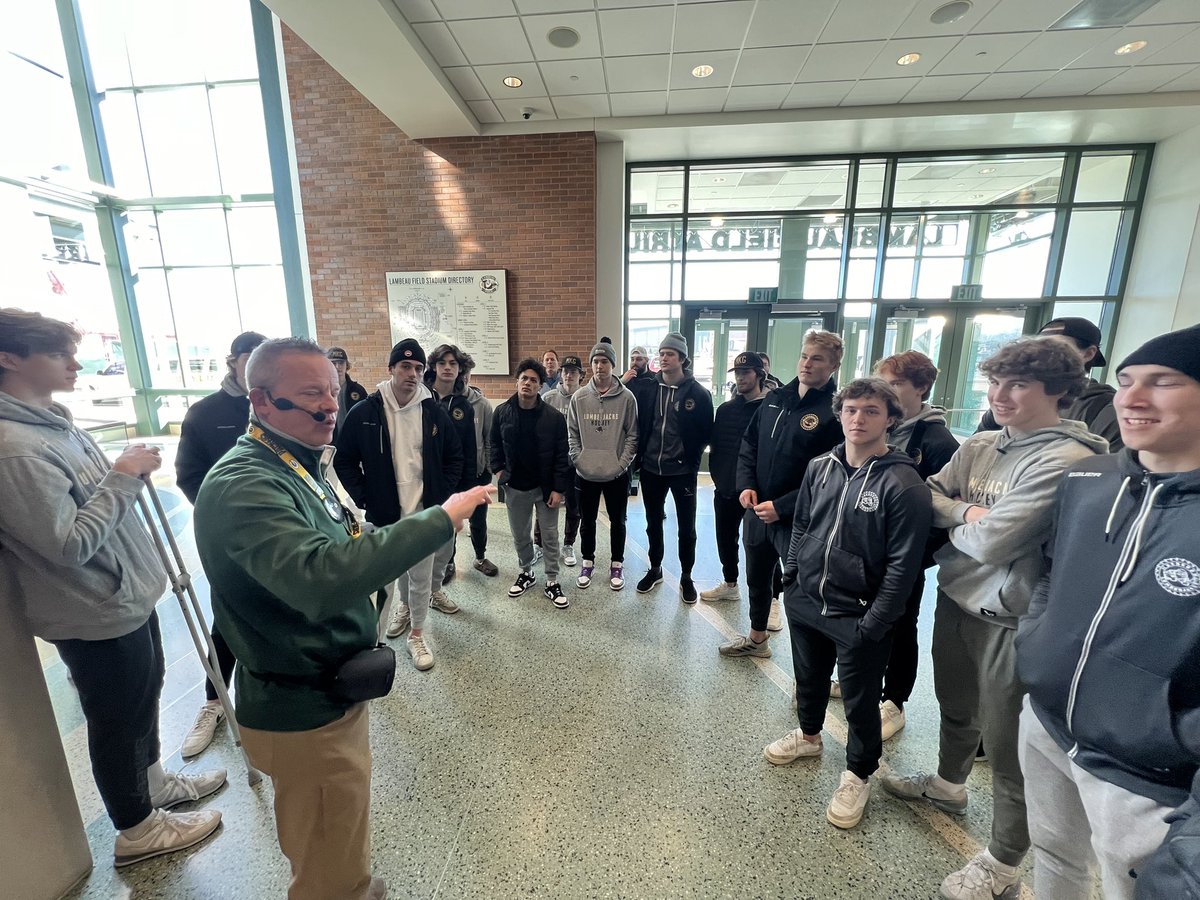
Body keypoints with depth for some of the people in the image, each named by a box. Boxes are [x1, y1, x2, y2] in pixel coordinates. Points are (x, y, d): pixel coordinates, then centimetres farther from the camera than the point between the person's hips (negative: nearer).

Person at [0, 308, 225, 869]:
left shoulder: (52, 422, 5)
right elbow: (70, 543, -27)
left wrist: (130, 474, 1)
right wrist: (122, 476, -23)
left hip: (126, 594, 9)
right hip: (96, 615, -9)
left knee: (144, 697, 26)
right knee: (119, 717, 11)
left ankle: (152, 781, 49)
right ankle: (137, 830, 35)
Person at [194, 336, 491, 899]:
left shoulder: (301, 466, 6)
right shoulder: (243, 486, -26)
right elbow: (320, 579, -41)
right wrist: (438, 519, -39)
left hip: (329, 690, 9)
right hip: (304, 713, -9)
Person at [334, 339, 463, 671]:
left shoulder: (434, 411, -5)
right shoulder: (364, 412, -8)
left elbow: (454, 456, 5)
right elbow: (344, 461, 1)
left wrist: (443, 495, -3)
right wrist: (363, 498, -7)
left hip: (424, 511, 0)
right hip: (384, 512, 1)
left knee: (421, 574, 8)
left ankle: (416, 634, 27)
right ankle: (404, 604, 50)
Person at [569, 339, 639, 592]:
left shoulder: (627, 397, -6)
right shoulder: (579, 397, -1)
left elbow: (632, 435, -3)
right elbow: (571, 433, 4)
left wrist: (623, 463, -11)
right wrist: (578, 460, -6)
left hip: (617, 474, -1)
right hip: (586, 473, 2)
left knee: (617, 521, 13)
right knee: (587, 521, 15)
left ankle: (617, 564, 31)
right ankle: (588, 562, 34)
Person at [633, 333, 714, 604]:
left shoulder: (698, 393, -8)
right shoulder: (649, 389, 2)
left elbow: (706, 432, -4)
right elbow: (640, 425, 7)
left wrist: (691, 459, -7)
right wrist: (640, 455, 0)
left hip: (682, 471, -3)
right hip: (651, 469, 3)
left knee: (686, 528, 9)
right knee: (653, 523, 17)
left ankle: (686, 577, 28)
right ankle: (655, 569, 36)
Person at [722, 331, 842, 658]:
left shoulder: (833, 412, -14)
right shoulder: (775, 399, 6)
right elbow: (749, 444, 13)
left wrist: (782, 507, -19)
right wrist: (746, 485, -2)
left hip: (798, 521, -7)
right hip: (756, 511, 7)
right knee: (757, 580, 23)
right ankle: (756, 639, 46)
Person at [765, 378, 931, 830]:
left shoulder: (903, 484, -17)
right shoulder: (820, 467, -1)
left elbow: (902, 565, -16)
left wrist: (872, 625, -15)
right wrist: (791, 577, 8)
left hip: (857, 616, -5)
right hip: (805, 602, 5)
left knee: (860, 701, 14)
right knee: (809, 677, 25)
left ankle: (858, 775, 39)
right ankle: (808, 734, 52)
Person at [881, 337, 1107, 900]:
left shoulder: (1068, 459, -20)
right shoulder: (978, 446, 2)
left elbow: (991, 540, -25)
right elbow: (927, 497, 0)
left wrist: (951, 523, -6)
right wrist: (967, 511, -17)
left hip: (1008, 617, -6)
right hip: (954, 598, 7)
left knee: (1005, 743, 11)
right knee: (955, 707, 26)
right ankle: (948, 784, 52)